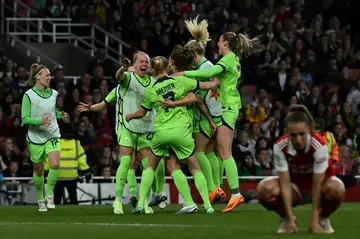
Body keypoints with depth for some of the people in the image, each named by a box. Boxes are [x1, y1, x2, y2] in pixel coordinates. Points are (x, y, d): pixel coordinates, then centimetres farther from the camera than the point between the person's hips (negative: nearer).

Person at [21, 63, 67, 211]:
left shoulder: (53, 93, 7)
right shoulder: (28, 95, -8)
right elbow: (25, 119, -10)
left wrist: (60, 114, 3)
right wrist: (39, 121, -26)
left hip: (52, 135, 3)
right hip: (35, 137, -3)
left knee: (55, 165, -19)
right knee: (38, 170, 6)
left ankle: (49, 195, -2)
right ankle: (41, 199, 26)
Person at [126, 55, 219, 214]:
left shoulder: (150, 90, 2)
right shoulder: (179, 81, -1)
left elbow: (141, 113, 15)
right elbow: (207, 86, 3)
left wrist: (129, 116, 36)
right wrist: (217, 81, 25)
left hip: (161, 132, 1)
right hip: (181, 130, -1)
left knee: (150, 167, 19)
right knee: (195, 168, 9)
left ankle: (141, 203, 8)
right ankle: (208, 205, 1)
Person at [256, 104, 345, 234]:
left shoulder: (319, 145, -30)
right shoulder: (280, 147, -24)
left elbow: (317, 185, -29)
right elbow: (285, 183, -24)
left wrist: (314, 222, -29)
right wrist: (291, 219, -30)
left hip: (317, 186, -1)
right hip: (295, 187, 1)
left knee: (336, 189, -37)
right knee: (265, 188, -31)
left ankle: (323, 219, -4)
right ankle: (286, 219, 0)